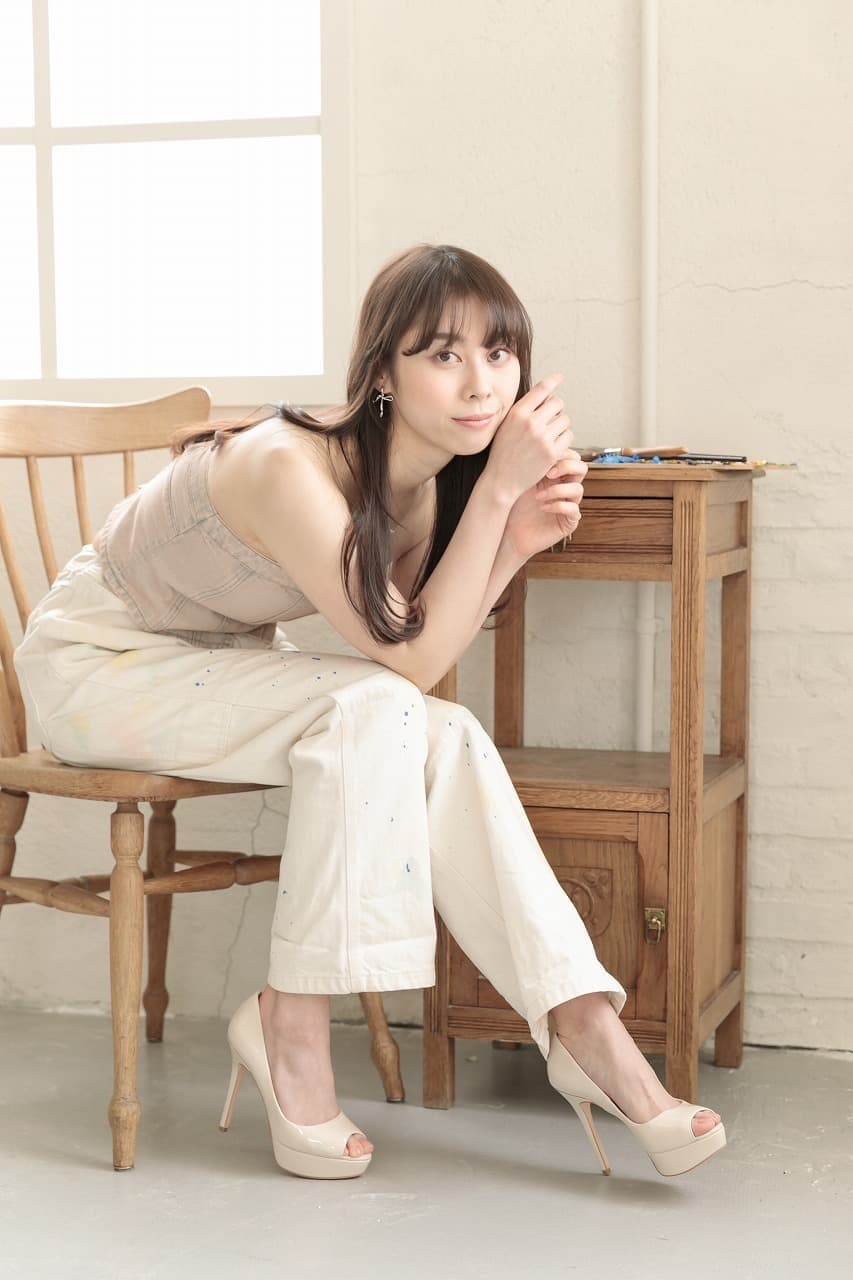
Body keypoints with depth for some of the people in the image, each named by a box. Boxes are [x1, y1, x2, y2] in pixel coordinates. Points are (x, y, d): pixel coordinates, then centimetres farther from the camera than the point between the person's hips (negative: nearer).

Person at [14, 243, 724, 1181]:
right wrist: (498, 489, -32)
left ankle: (582, 1027, -14)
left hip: (221, 665, 7)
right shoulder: (290, 468, -33)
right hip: (96, 659, -7)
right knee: (372, 711, -29)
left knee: (446, 742, -17)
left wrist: (515, 544, -20)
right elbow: (414, 660, -29)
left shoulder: (425, 476, -6)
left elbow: (419, 644, -7)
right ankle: (291, 1021, -20)